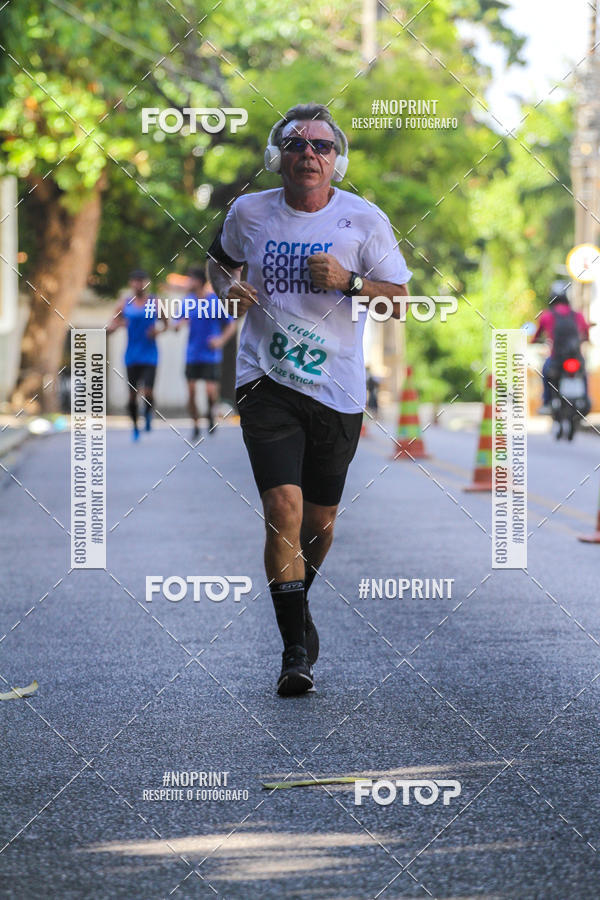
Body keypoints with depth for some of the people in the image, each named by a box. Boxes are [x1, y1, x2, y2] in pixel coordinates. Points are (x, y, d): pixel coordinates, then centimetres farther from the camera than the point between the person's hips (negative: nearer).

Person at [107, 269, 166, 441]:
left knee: (148, 392, -14)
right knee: (133, 394, 4)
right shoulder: (124, 304, 3)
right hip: (132, 357, 1)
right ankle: (135, 426, 22)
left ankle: (148, 414, 17)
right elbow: (110, 328, 4)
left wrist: (158, 330, -7)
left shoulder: (155, 303, 2)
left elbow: (165, 323, 14)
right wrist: (117, 324, -19)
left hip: (150, 355, -1)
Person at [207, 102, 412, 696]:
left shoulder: (363, 219, -2)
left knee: (319, 520, 12)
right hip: (267, 382, -1)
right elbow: (221, 260, 22)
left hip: (337, 390, 1)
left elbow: (400, 301, 2)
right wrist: (228, 289, 0)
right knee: (283, 509, -17)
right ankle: (295, 648, -11)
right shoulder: (249, 213, 2)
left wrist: (349, 282, -16)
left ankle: (298, 606, 42)